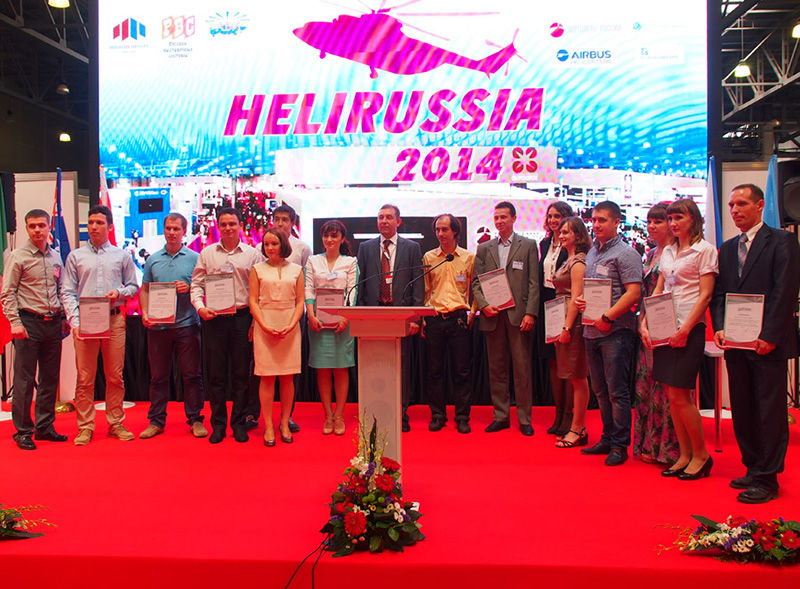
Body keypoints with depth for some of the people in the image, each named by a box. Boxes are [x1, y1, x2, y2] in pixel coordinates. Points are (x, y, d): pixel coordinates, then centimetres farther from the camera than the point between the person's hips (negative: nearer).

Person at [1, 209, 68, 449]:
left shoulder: (56, 257, 12)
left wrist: (64, 317, 10)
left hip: (53, 323, 5)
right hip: (28, 322, -5)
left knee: (50, 378, 10)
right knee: (24, 379, -2)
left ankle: (45, 426, 20)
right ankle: (23, 430, 7)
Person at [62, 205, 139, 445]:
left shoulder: (122, 256, 10)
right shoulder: (75, 256, 9)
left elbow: (134, 286, 14)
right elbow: (68, 293, 4)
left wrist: (119, 292, -8)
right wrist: (75, 322, -7)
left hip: (114, 319, 1)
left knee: (115, 376, 4)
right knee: (85, 378, 0)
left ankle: (116, 424, 14)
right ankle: (85, 427, 9)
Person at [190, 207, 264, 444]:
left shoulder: (252, 254, 6)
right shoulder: (207, 253, 9)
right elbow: (197, 284, 10)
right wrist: (200, 307, -7)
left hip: (242, 316, -1)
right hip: (214, 317, 1)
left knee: (241, 373, 4)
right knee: (216, 373, 4)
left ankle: (239, 423, 15)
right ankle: (218, 424, 14)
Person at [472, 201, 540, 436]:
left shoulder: (528, 245, 6)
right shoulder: (484, 248, 13)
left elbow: (534, 282, 1)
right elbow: (476, 282, 11)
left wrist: (530, 313, -8)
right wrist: (484, 305, -6)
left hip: (518, 314, -2)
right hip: (492, 315, 3)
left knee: (522, 368, -1)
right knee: (496, 368, 7)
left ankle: (524, 419, 8)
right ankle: (501, 416, 16)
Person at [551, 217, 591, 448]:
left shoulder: (578, 261, -11)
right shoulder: (570, 260, 18)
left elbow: (576, 297, -16)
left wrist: (567, 327, -19)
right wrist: (563, 327, 15)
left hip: (574, 322, -10)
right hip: (566, 322, 10)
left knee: (577, 377, -4)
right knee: (576, 377, 12)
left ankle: (577, 430, 1)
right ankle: (578, 426, 18)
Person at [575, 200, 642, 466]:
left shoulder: (625, 253, -7)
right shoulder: (591, 252, 16)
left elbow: (634, 292, -15)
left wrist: (608, 317, -20)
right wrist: (579, 299, 3)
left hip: (616, 331, -8)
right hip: (592, 331, 8)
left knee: (617, 390, -3)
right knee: (600, 390, 14)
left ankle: (620, 444, 5)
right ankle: (607, 438, 24)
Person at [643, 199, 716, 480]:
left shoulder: (705, 249, -4)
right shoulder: (668, 251, 15)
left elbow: (705, 294, -10)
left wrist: (685, 329, -17)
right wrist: (645, 323, 4)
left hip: (689, 329, -6)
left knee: (679, 396, -7)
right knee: (671, 395, 7)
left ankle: (701, 454, 11)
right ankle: (684, 455, 17)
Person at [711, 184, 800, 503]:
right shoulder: (727, 248, 16)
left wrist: (769, 335, -16)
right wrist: (719, 328, -1)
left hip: (768, 343, -6)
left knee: (770, 411, -1)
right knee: (742, 410, 10)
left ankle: (767, 478, 5)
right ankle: (753, 467, 22)